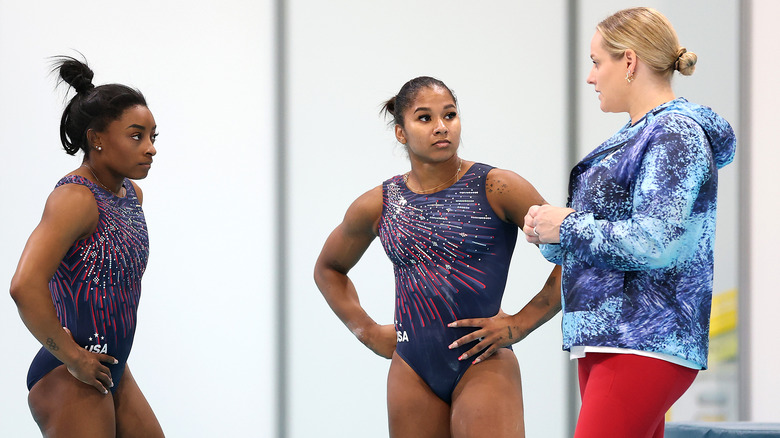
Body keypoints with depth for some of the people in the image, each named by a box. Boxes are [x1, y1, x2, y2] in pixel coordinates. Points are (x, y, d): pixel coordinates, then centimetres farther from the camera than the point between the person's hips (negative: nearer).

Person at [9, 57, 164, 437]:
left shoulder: (131, 193, 10)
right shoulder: (75, 198, -18)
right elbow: (26, 286, -32)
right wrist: (71, 357, -22)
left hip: (113, 370, 9)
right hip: (71, 379, -9)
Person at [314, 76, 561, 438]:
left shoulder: (496, 189, -4)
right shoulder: (378, 206, 7)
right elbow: (328, 269, 26)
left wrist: (521, 324, -7)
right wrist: (367, 331, 14)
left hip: (483, 365, -4)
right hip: (412, 373, 4)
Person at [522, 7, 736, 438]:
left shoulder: (676, 135, -10)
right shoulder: (635, 135, 20)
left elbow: (654, 244, -21)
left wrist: (566, 227, -12)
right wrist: (549, 232, 4)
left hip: (643, 346, -10)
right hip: (604, 338, 10)